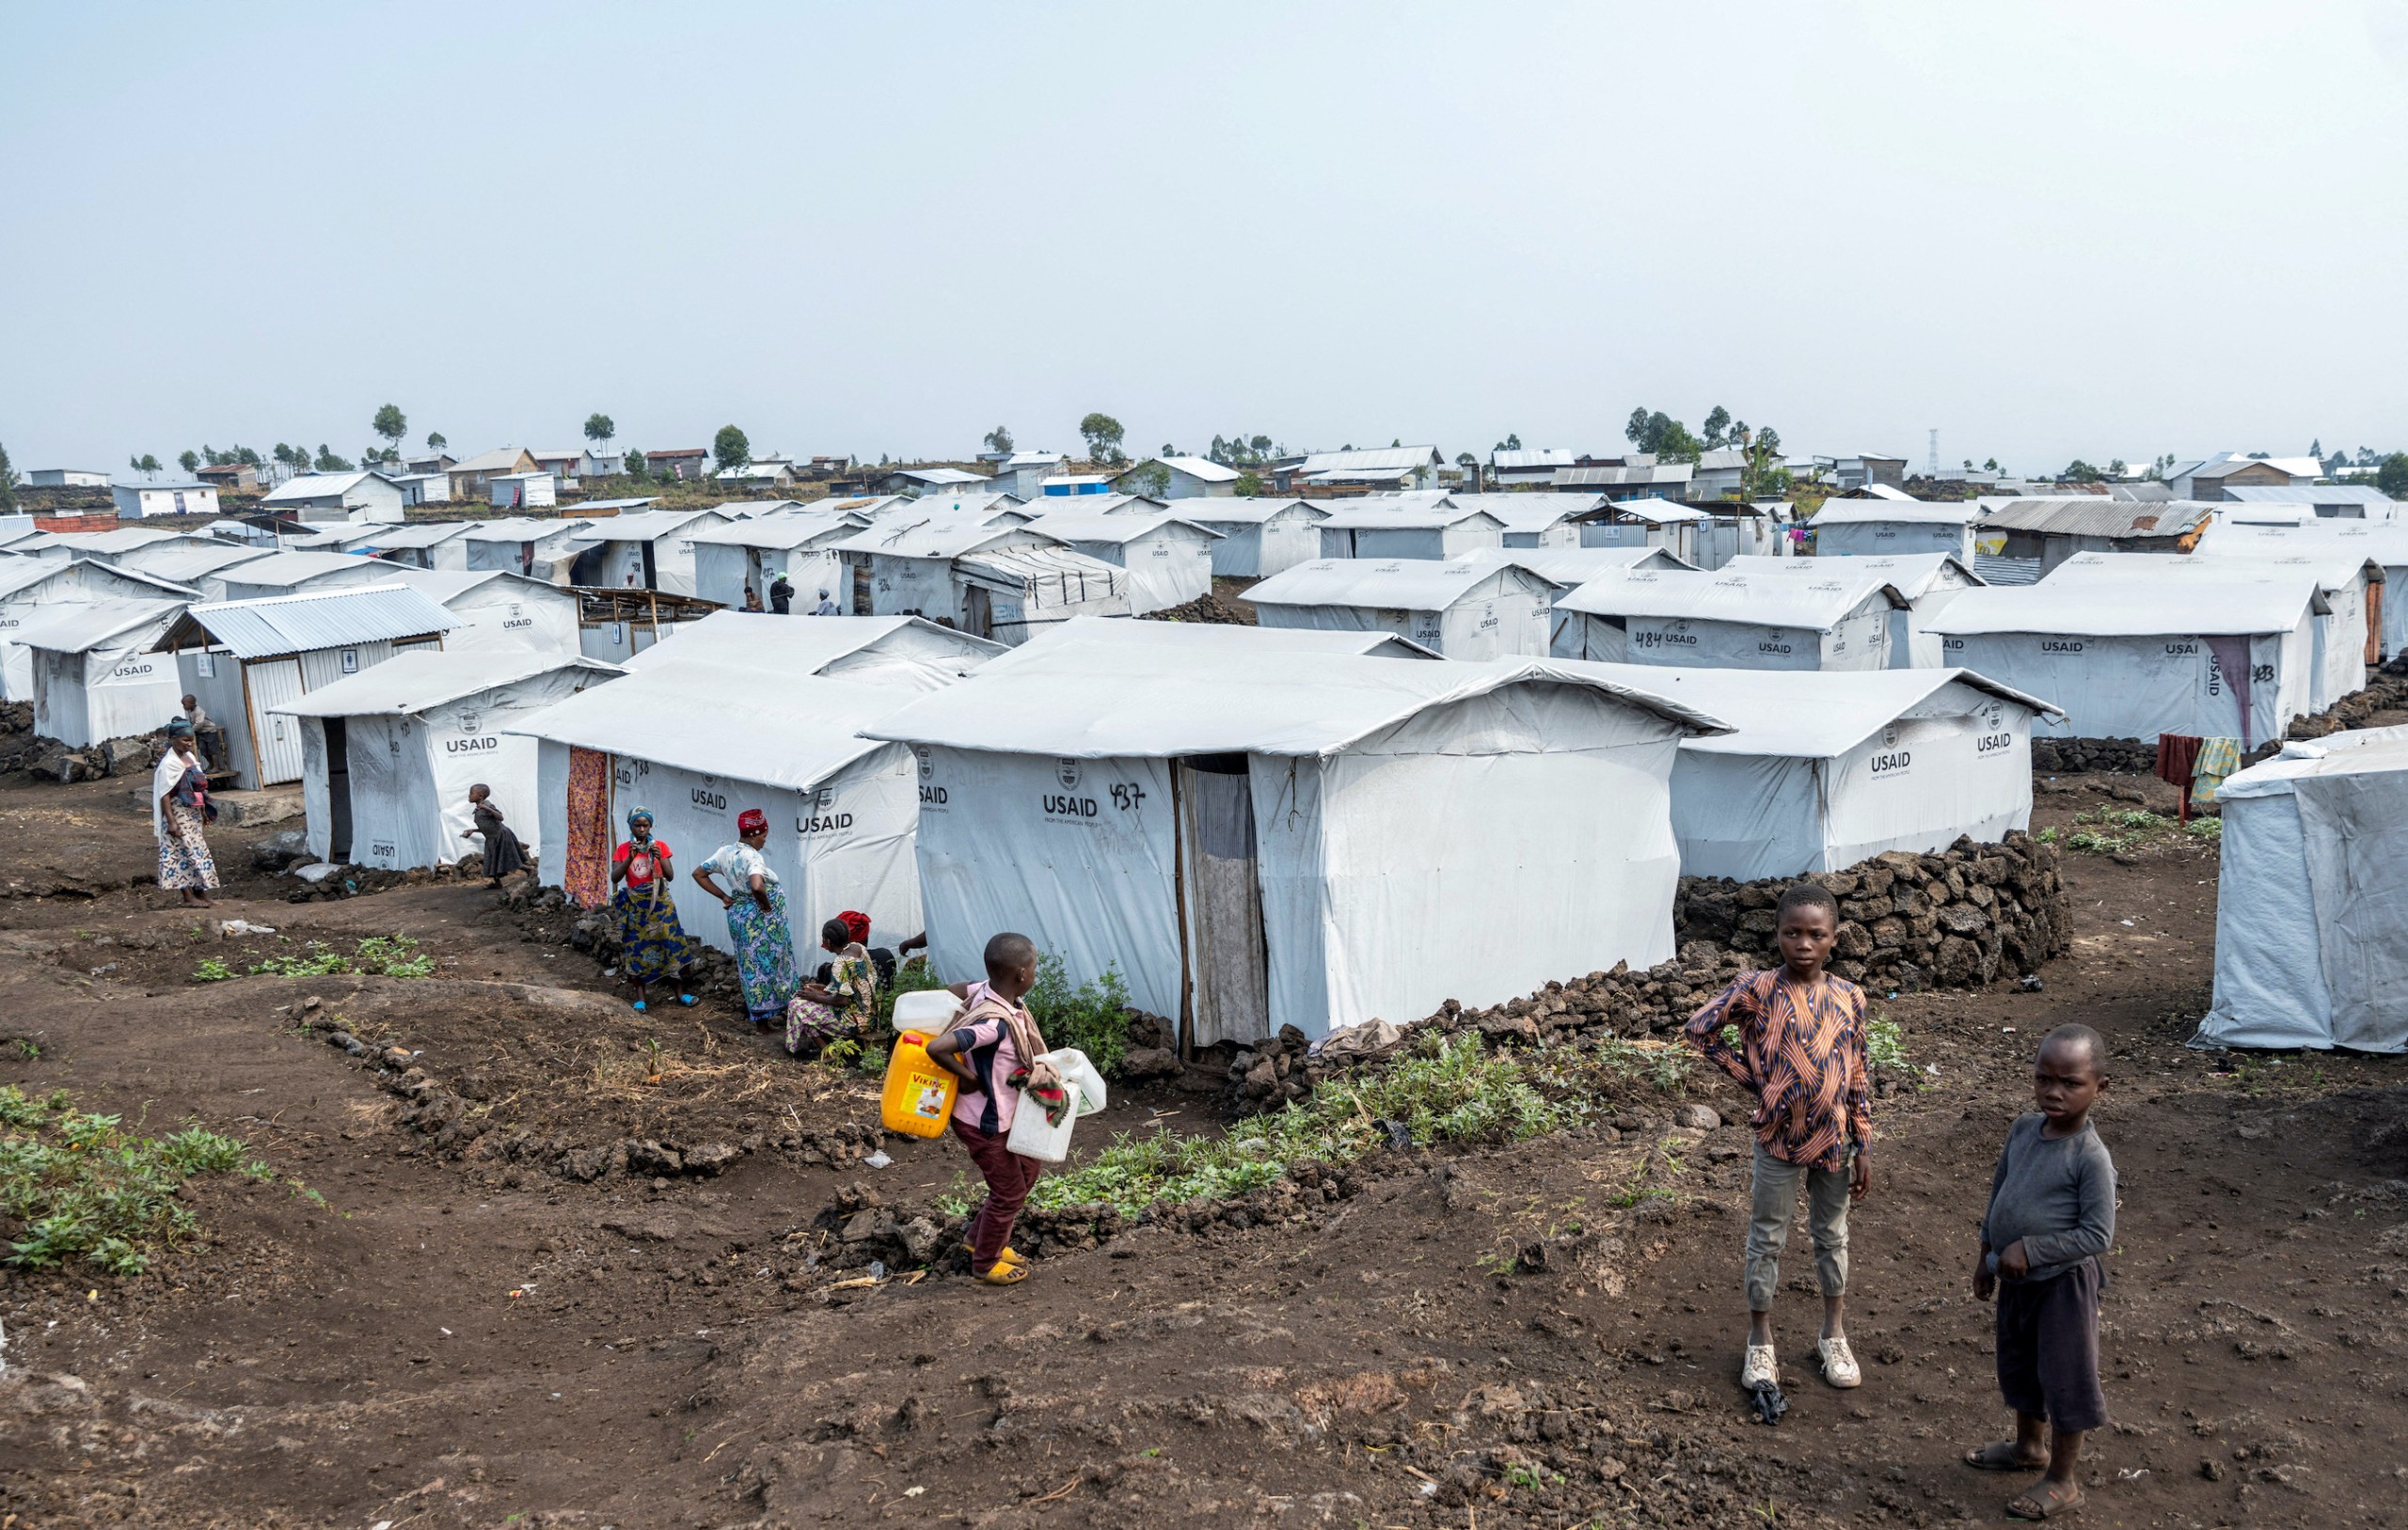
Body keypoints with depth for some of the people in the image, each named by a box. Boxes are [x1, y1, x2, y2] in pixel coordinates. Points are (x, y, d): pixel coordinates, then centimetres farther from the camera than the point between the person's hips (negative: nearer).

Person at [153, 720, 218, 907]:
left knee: (198, 849, 10)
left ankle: (199, 892, 16)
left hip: (193, 814, 8)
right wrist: (171, 821, -21)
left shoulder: (190, 757, 10)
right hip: (179, 814, -8)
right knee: (186, 851, -7)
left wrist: (203, 811, 20)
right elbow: (164, 794, -17)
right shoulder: (169, 763, -14)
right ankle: (189, 897, -5)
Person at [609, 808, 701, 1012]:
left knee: (672, 943, 0)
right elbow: (614, 878, -11)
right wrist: (630, 857, -22)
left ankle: (681, 992, 12)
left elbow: (671, 876, -6)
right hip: (636, 906, 0)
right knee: (637, 949, 0)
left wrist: (659, 858, -22)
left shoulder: (660, 846, -1)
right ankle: (640, 998, 7)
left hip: (660, 903, 0)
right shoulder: (623, 849, -1)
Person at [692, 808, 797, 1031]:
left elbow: (699, 874, 10)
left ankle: (750, 1009, 32)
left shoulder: (725, 852, 1)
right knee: (764, 964, 5)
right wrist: (766, 904, -21)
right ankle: (763, 1019, 15)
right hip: (759, 918, -8)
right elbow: (757, 886, -41)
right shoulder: (753, 857, -24)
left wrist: (724, 897, 8)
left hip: (738, 913, 8)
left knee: (749, 962, 21)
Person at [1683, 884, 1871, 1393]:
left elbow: (1858, 1076, 2)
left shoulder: (1848, 997, -4)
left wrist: (1863, 1146, 2)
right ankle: (1760, 1343, 23)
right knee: (1768, 1239, 9)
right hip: (1779, 1137, -3)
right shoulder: (1758, 990, -13)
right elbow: (1700, 1028, -8)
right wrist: (1751, 1078, -9)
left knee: (1832, 1235, 18)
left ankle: (1834, 1337, 35)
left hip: (1834, 1138, 3)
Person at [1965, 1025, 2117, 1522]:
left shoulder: (2090, 1157, -24)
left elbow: (2098, 1234, -23)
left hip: (2061, 1284, -7)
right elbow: (1999, 1192, 9)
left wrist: (2030, 1249, -24)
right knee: (2020, 1365, 24)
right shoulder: (2024, 1129, -4)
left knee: (2063, 1376, 9)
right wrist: (1987, 1256, 13)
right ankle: (2029, 1445, 47)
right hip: (2016, 1278, 7)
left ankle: (2062, 1482, 25)